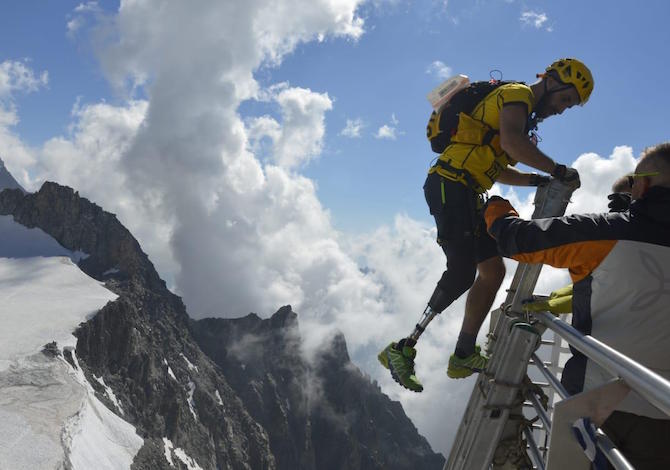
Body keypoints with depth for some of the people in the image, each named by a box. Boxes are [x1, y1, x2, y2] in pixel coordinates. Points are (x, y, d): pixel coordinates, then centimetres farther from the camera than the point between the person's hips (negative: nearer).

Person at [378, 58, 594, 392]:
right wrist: (557, 170, -18)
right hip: (450, 185, -10)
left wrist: (538, 181, 13)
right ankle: (403, 348, -13)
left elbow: (498, 170, 27)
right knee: (462, 272, -19)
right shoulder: (518, 94, -3)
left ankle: (463, 357, 11)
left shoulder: (526, 115, 28)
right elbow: (510, 141, -24)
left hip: (467, 193, 10)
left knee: (493, 270, 6)